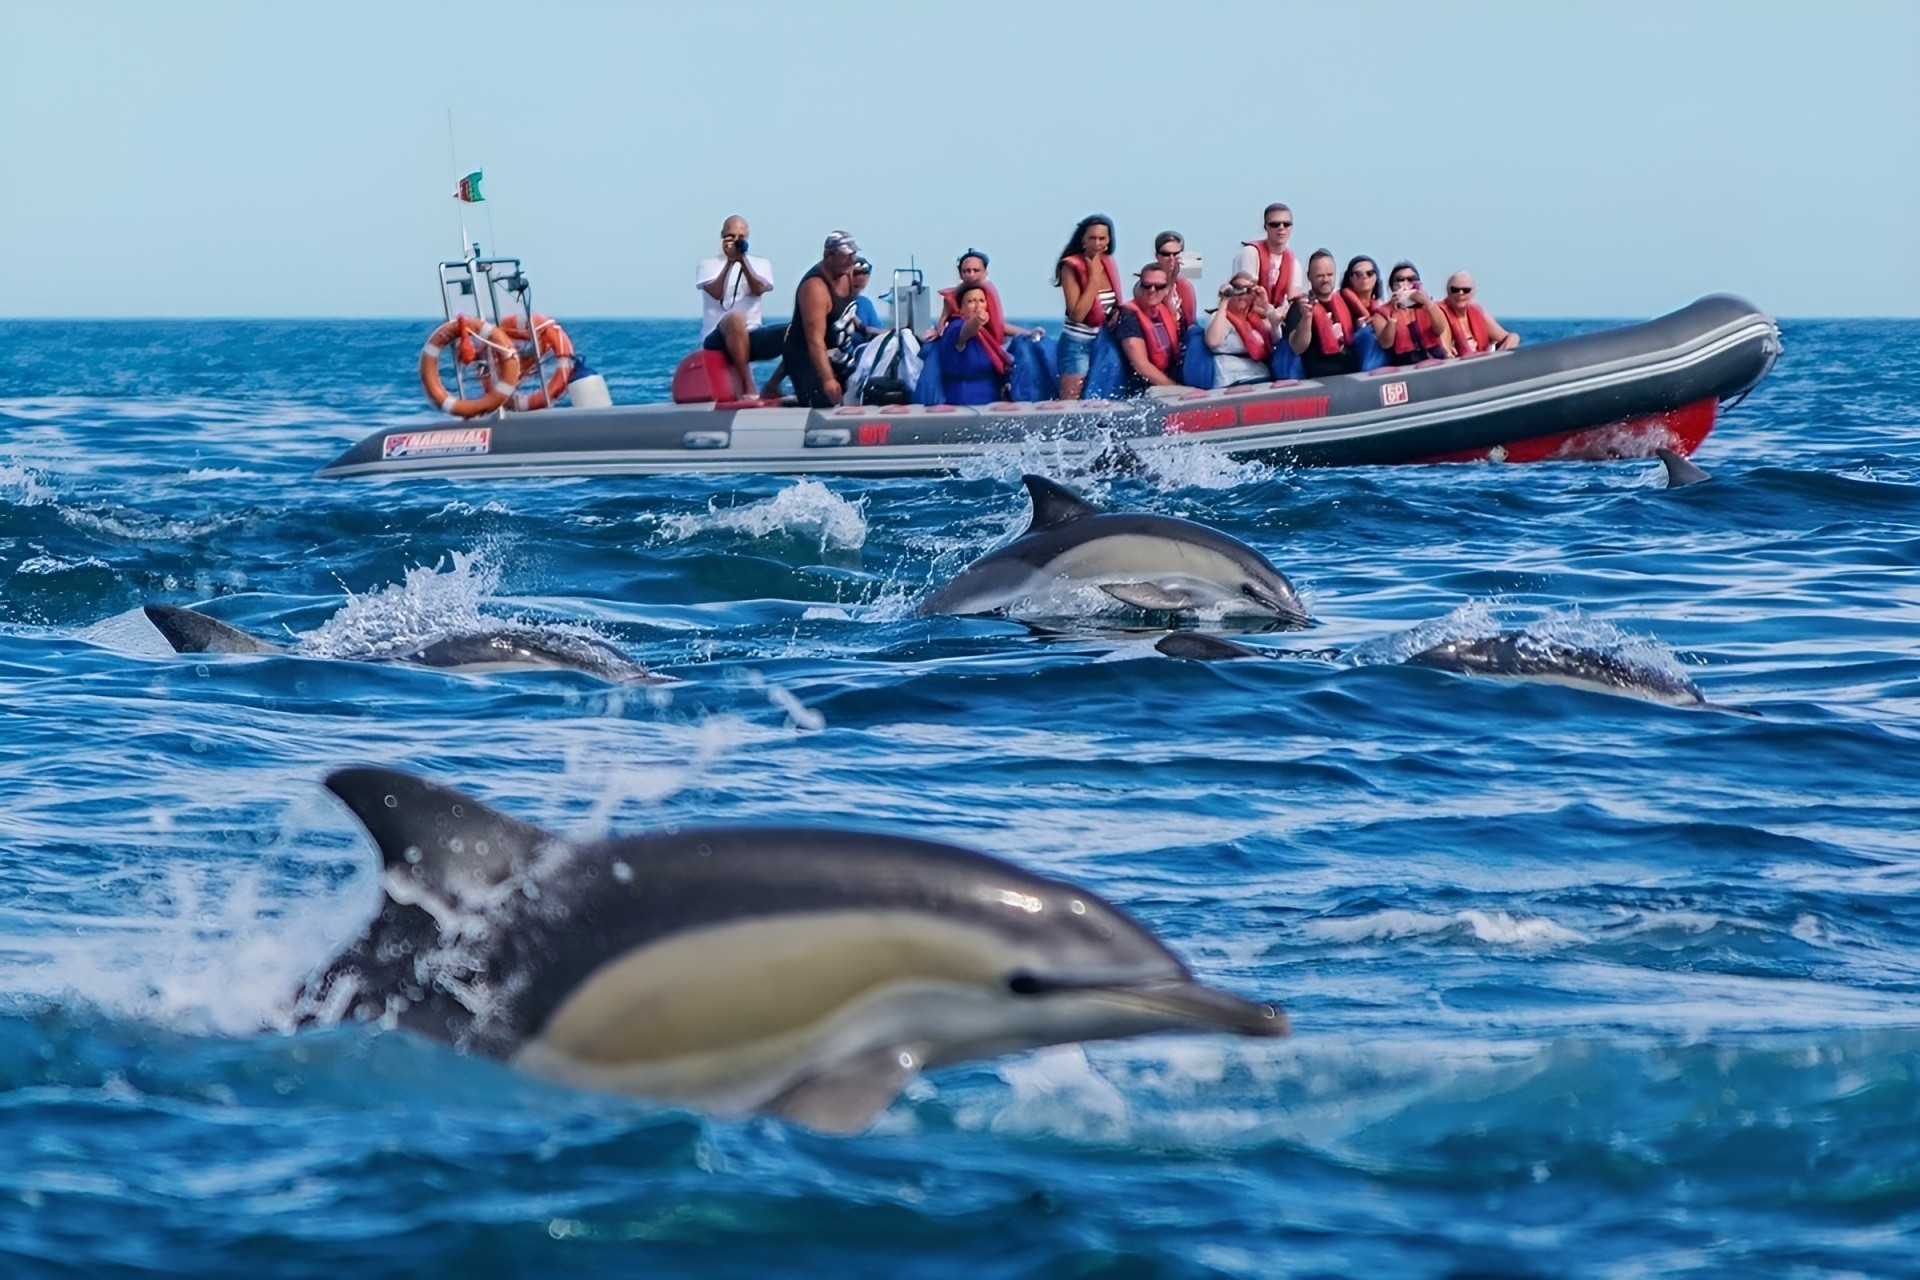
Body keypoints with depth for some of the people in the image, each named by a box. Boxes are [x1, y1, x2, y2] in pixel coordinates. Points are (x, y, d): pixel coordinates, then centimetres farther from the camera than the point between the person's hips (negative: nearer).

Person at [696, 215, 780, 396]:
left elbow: (758, 289, -7)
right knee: (736, 319, -40)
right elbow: (717, 293, -12)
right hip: (718, 338, -4)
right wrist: (730, 262, -15)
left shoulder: (761, 264, 15)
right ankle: (748, 387, -37)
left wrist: (743, 260, -17)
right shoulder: (708, 265, 8)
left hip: (751, 337, 4)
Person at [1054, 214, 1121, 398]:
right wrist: (1094, 277, -20)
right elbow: (1077, 314, -21)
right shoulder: (1071, 267, -13)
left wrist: (1117, 313, -1)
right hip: (1078, 344, -7)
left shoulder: (1108, 263, 6)